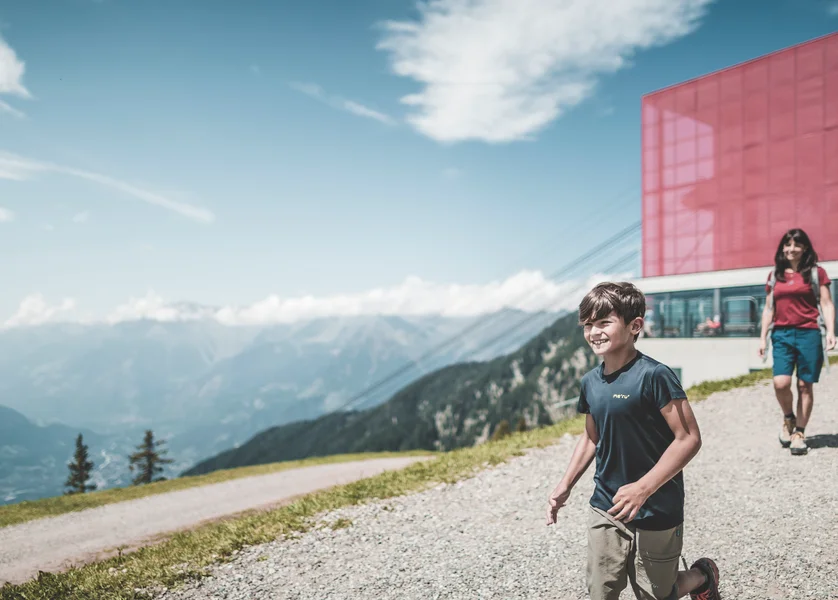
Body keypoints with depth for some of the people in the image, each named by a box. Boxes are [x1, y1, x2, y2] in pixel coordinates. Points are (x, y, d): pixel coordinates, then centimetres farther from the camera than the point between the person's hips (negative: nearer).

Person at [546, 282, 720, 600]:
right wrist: (566, 485, 7)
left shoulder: (653, 376, -20)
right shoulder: (590, 382, 1)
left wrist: (643, 488, -27)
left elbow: (689, 438, -20)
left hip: (656, 512, -5)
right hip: (605, 509, 5)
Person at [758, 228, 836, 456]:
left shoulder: (816, 272, 4)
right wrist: (763, 337, 10)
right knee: (781, 383, -12)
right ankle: (788, 418, 15)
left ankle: (799, 433, 11)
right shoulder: (775, 275, 13)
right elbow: (768, 308, 15)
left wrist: (830, 331, -11)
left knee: (805, 385, 1)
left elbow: (827, 304, 1)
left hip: (809, 333, -2)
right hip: (782, 334, 2)